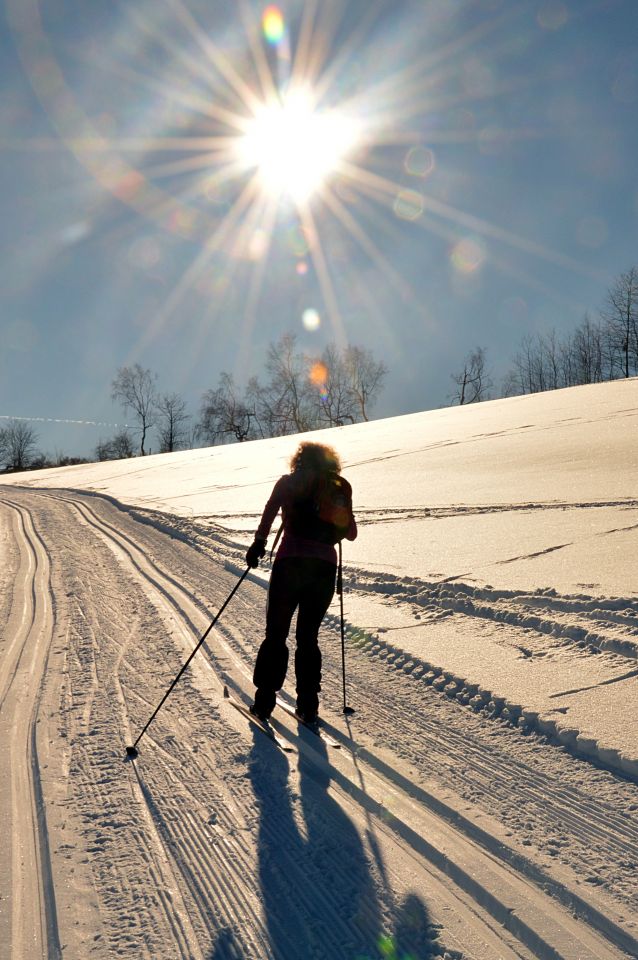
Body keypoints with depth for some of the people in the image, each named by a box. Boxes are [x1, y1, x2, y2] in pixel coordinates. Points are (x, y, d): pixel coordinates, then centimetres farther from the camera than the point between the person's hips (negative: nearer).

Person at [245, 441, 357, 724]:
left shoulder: (288, 482, 11)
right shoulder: (340, 487, 14)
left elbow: (270, 510, -7)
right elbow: (351, 533, 17)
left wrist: (258, 542, -7)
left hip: (290, 561, -2)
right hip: (325, 567, 2)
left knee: (276, 634, 10)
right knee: (308, 637, 14)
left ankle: (265, 699, 8)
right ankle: (308, 705, 11)